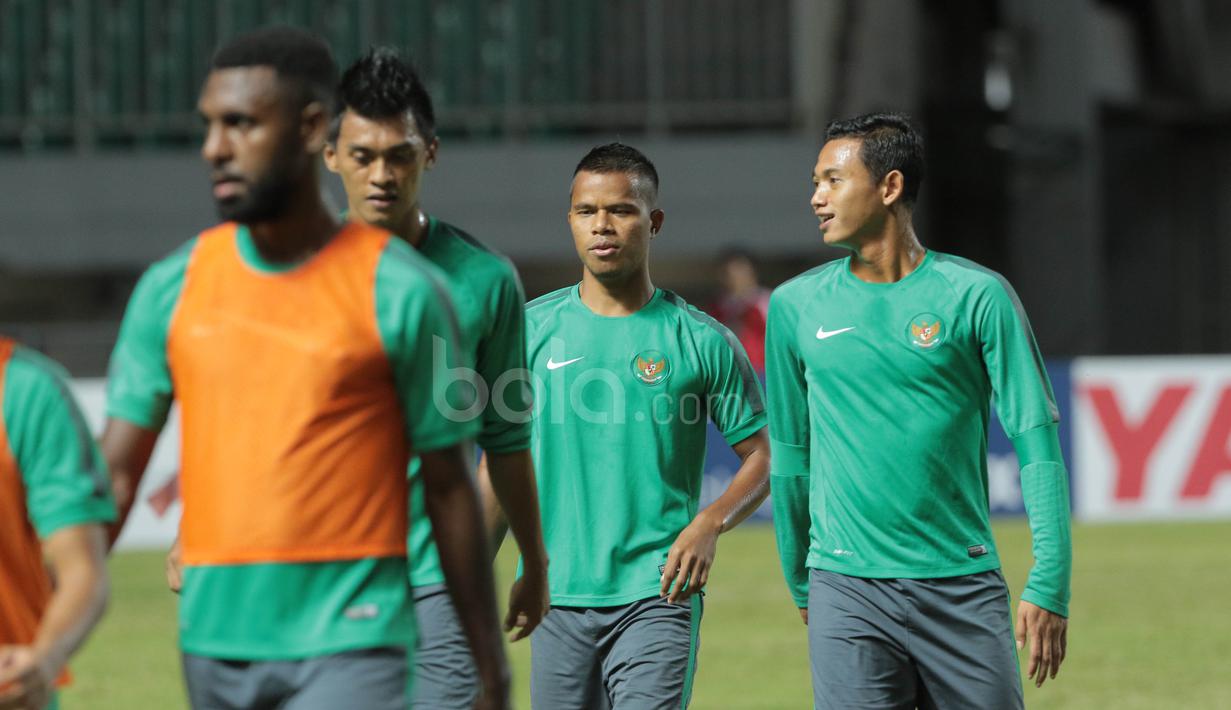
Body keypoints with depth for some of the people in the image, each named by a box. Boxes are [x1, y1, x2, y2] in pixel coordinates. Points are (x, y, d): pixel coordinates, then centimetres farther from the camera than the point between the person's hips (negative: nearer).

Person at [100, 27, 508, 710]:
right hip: (213, 641, 5)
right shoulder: (172, 288, 6)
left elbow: (448, 486, 2)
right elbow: (114, 472, 6)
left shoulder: (400, 291, -4)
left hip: (349, 641, -4)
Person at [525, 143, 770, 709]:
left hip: (657, 595, -3)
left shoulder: (702, 340, 0)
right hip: (558, 596, 3)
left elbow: (762, 457, 4)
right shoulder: (531, 328, 6)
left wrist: (709, 523, -14)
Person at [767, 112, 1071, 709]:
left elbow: (1037, 441, -2)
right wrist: (799, 585, 18)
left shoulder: (977, 296, -1)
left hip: (963, 586, -1)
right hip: (845, 588, 1)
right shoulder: (795, 306, 7)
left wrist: (1049, 585, -8)